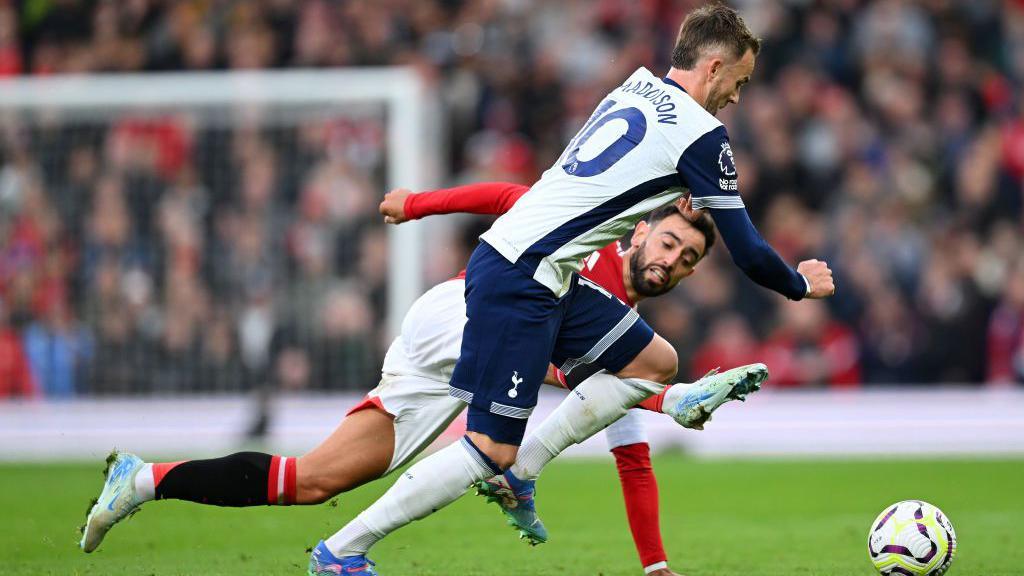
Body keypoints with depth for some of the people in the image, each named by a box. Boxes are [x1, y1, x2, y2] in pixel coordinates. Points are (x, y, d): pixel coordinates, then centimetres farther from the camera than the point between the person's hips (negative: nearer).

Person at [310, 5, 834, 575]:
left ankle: (518, 471, 10)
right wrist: (800, 284, 14)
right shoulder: (701, 133, -10)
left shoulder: (634, 89, 12)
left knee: (656, 364, 13)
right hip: (519, 283, -9)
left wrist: (671, 200, 28)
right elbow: (747, 252, -3)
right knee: (490, 450, -8)